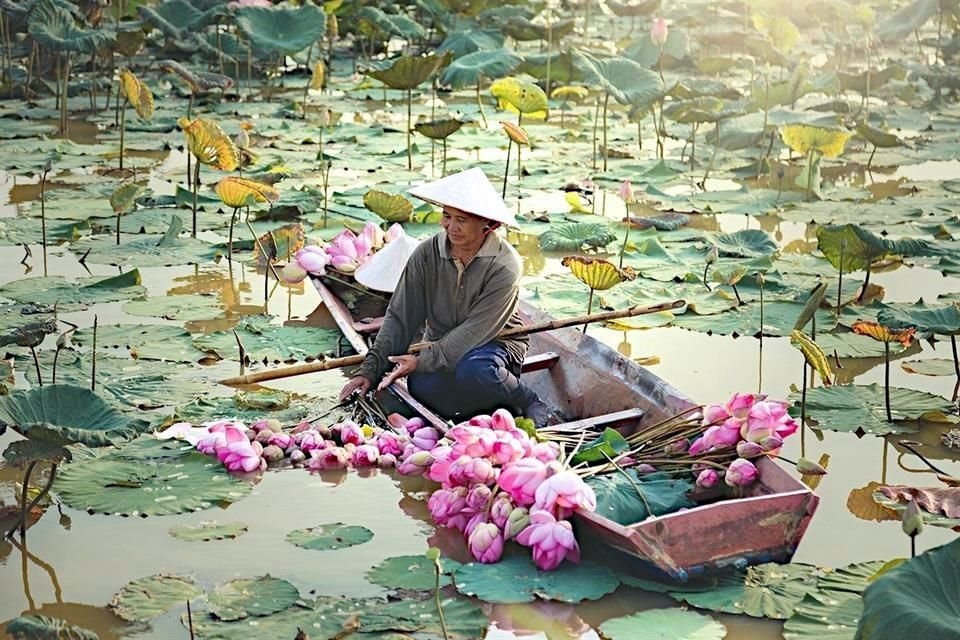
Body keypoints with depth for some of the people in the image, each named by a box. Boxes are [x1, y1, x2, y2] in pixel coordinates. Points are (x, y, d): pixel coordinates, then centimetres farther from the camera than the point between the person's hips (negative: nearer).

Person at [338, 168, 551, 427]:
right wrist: (370, 370, -14)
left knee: (473, 370, -38)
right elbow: (400, 318, -5)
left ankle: (529, 402, -11)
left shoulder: (504, 266, -20)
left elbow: (475, 331, -22)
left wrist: (422, 362, -27)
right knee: (419, 387, -31)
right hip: (442, 348, 3)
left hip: (495, 344, -3)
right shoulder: (426, 254, -8)